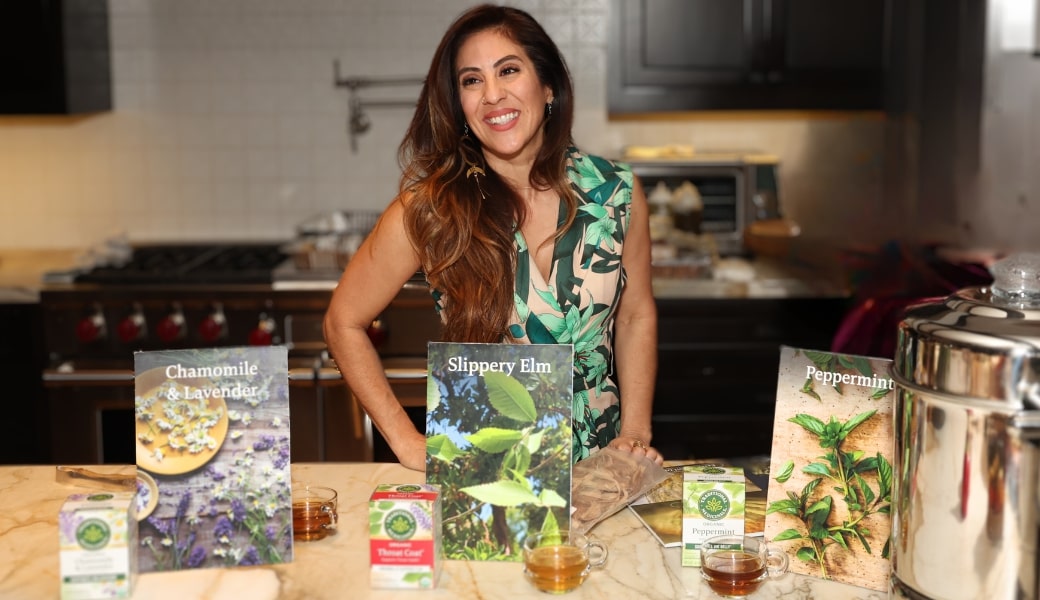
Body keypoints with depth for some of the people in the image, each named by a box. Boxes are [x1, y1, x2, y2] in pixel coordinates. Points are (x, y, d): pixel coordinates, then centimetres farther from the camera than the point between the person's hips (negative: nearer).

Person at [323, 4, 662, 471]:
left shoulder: (617, 192, -1)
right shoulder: (429, 209, -9)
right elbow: (344, 322, 1)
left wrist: (636, 432, 3)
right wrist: (407, 443, -4)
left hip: (598, 463, 3)